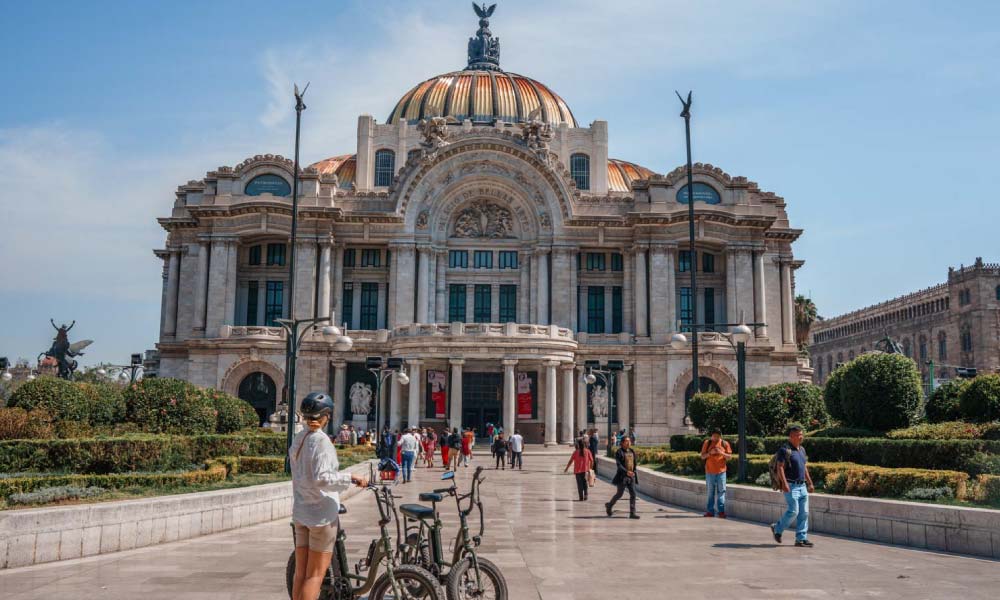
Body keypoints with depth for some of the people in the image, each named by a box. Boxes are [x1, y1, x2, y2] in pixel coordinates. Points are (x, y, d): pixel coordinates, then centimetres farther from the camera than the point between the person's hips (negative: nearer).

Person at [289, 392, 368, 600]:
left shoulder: (297, 439, 9)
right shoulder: (321, 441, -16)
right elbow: (321, 478, -24)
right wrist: (350, 477, -22)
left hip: (300, 511, 8)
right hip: (322, 512, -8)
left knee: (300, 573, 11)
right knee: (316, 574, -1)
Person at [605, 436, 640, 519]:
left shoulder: (632, 452, 10)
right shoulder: (619, 452, -9)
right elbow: (618, 464, -18)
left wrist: (634, 472, 11)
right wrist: (626, 472, -29)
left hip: (631, 476, 6)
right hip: (622, 476, -6)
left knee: (633, 494, -3)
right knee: (619, 494, 3)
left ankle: (632, 513, -1)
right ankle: (609, 505, 28)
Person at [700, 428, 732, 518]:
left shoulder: (725, 443, 2)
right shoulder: (707, 443, 3)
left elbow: (729, 457, 3)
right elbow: (702, 456, 2)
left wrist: (722, 453, -15)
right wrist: (710, 453, -15)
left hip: (721, 471, -1)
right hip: (709, 471, 1)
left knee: (721, 491, -3)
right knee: (710, 492, 6)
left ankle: (721, 511, -1)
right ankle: (710, 511, 11)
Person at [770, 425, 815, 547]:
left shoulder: (802, 449, 15)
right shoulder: (785, 449, -10)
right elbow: (780, 467, -16)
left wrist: (810, 483, 20)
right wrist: (784, 483, -25)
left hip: (802, 486, 8)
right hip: (791, 486, -8)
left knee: (804, 513, 3)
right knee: (793, 511, -11)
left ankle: (801, 538, 8)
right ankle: (777, 529, 11)